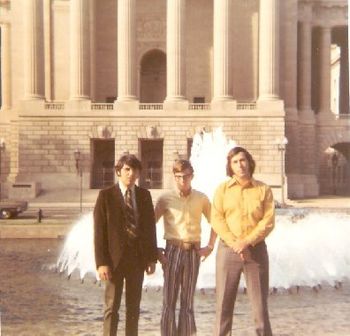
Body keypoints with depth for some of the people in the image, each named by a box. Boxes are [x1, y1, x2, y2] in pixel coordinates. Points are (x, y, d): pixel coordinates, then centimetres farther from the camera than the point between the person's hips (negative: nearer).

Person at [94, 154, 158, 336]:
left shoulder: (144, 195, 7)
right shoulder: (106, 195, -5)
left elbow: (150, 227, 9)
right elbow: (99, 232, -7)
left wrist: (152, 258, 4)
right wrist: (101, 262, -13)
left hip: (138, 259, 4)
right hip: (115, 259, -4)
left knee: (134, 307, 11)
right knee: (111, 307, 0)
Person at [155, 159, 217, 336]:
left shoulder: (201, 198, 5)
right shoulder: (165, 198, -1)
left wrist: (210, 246, 7)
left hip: (193, 251, 2)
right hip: (173, 250, -2)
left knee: (188, 301, 6)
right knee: (169, 300, -2)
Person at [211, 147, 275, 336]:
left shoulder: (263, 190, 5)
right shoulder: (223, 189, 7)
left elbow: (268, 221, -2)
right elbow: (217, 220, -1)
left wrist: (247, 242, -13)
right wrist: (235, 243, -12)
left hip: (256, 249, 0)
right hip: (228, 249, 1)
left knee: (260, 301, 1)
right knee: (224, 301, 1)